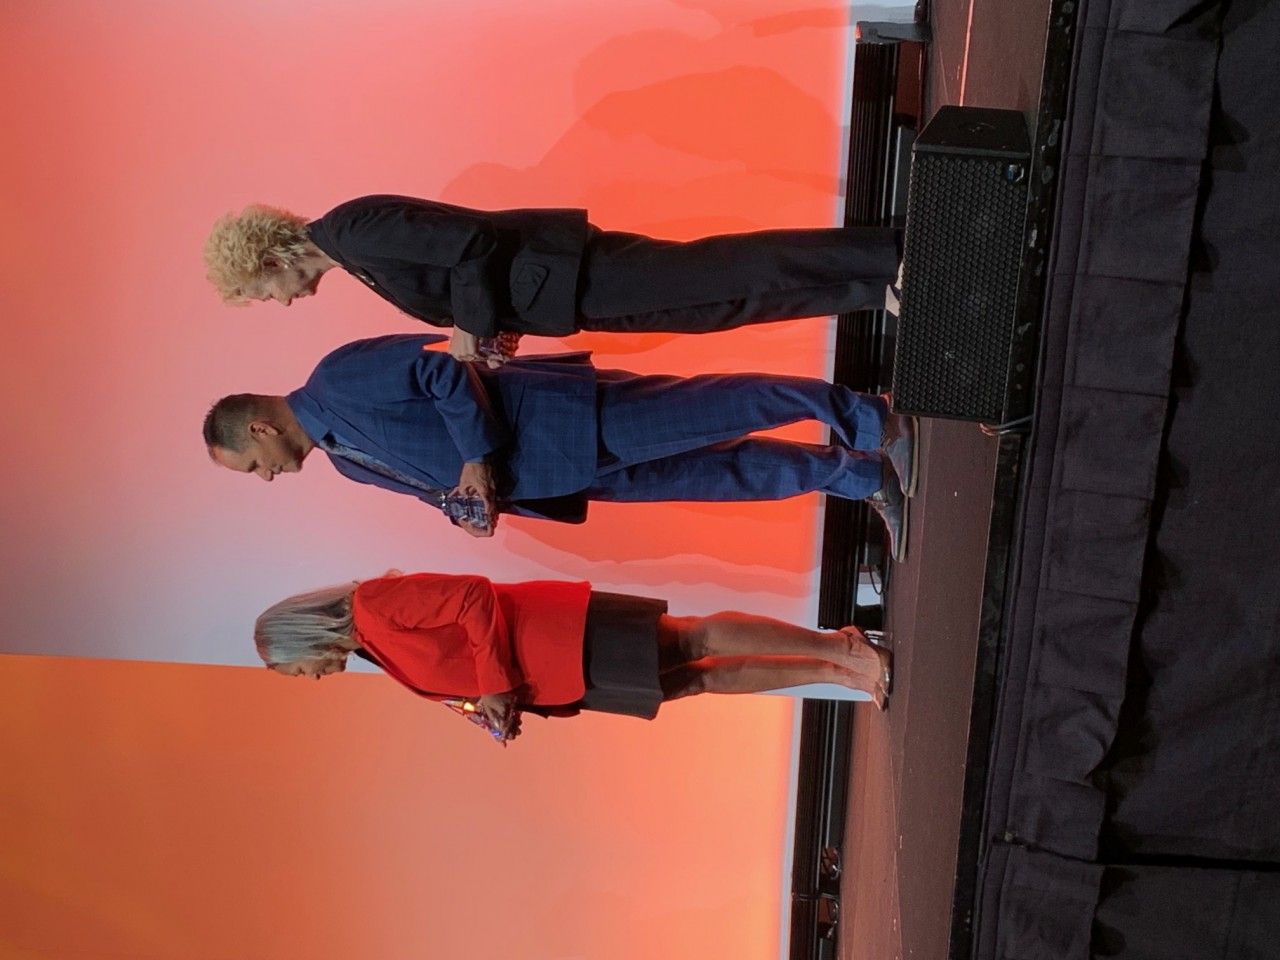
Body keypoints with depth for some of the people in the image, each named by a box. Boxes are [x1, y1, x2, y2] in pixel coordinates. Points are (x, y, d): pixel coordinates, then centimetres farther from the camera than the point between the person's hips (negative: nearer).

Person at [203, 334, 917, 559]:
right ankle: (861, 476, 12)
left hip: (565, 420, -7)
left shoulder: (339, 378, -12)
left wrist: (478, 458, -20)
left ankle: (861, 418, -1)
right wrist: (461, 503, 2)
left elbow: (442, 366, -19)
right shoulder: (344, 458, 17)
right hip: (567, 475, 8)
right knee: (715, 474, 6)